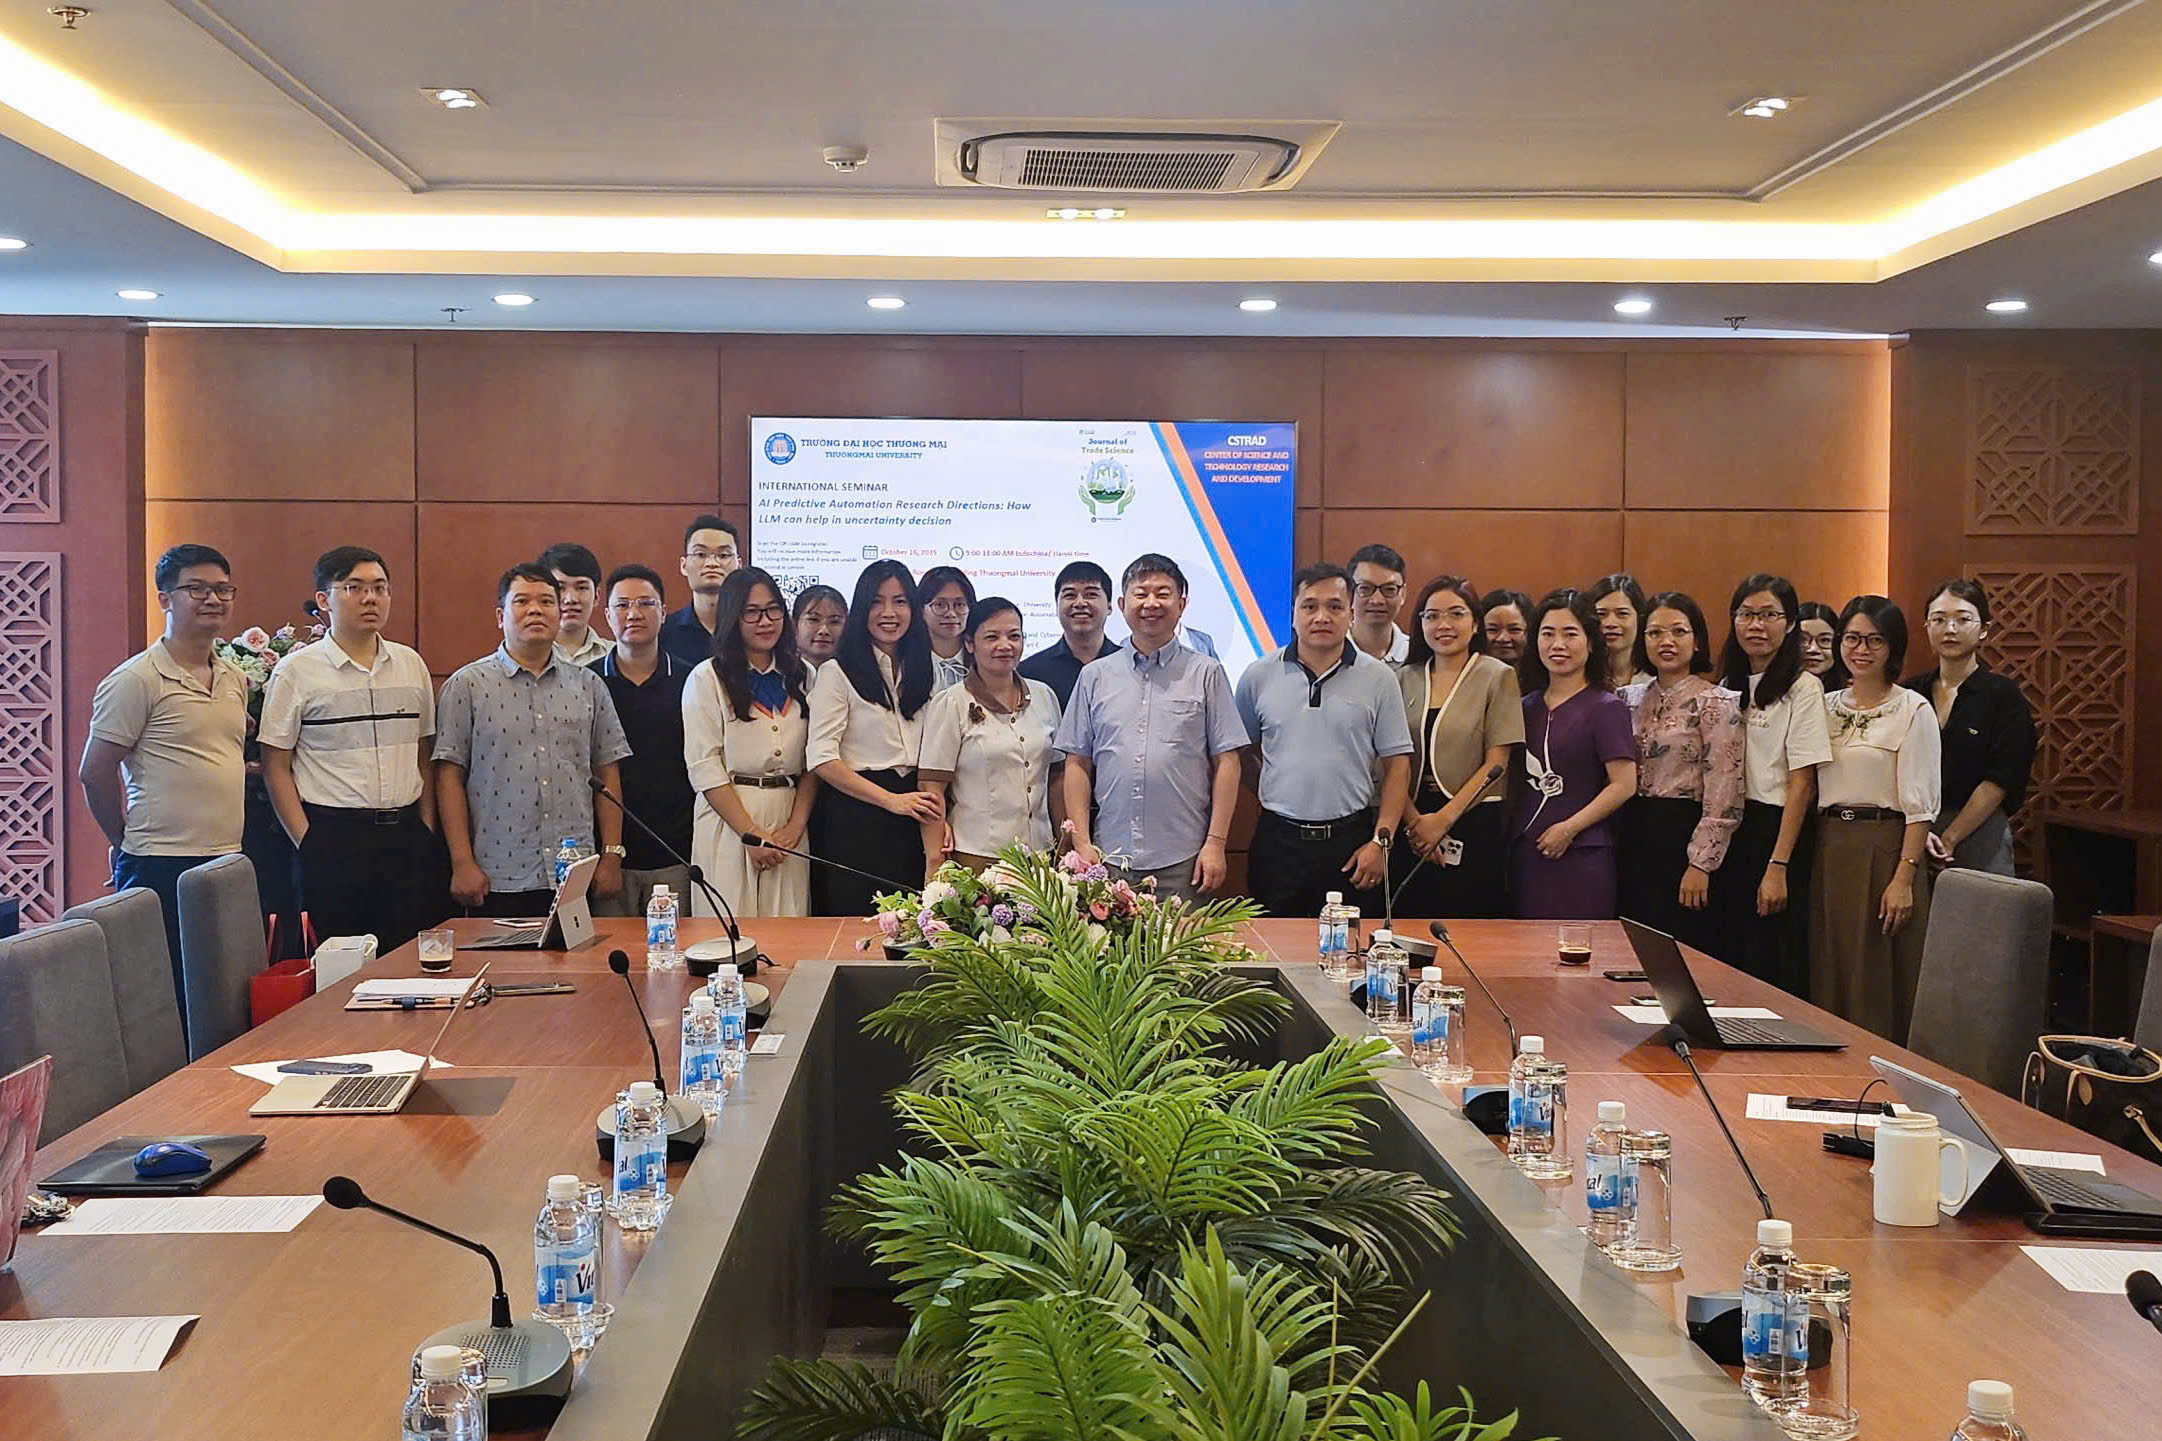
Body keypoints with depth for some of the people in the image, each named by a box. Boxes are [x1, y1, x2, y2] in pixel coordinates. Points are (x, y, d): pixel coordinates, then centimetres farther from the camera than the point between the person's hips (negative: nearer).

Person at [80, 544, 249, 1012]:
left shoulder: (235, 679, 14)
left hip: (227, 863, 7)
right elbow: (95, 775, -6)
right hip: (162, 868, -7)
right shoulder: (136, 679, -7)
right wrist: (128, 845, 3)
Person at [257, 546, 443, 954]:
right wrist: (307, 842, -8)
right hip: (333, 839, -4)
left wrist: (426, 829, 8)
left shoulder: (411, 664, 11)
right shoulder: (296, 671, -1)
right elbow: (276, 767, -1)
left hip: (406, 833, 4)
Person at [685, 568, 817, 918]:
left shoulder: (802, 677, 13)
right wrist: (752, 834, -11)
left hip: (789, 825, 3)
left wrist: (796, 825, -5)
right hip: (728, 820, -3)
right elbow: (705, 770, -6)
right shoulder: (707, 678, 1)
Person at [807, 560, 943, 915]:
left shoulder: (920, 671, 16)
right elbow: (821, 759, -10)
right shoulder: (837, 673, -2)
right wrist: (890, 800, -15)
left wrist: (940, 815, 0)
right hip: (855, 818, -5)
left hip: (912, 823, 5)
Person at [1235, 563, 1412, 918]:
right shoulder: (1259, 676, 4)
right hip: (1278, 841, 1)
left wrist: (1381, 841, -5)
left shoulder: (1378, 678, 2)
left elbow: (1397, 764, 2)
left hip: (1352, 840, -1)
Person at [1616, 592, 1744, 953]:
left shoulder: (1716, 703, -7)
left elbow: (1723, 797, -13)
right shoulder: (1640, 700, 12)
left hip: (1682, 839, -6)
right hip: (1636, 841, 6)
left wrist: (1700, 865, -17)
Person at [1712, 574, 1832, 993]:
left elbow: (1802, 784, -12)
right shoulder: (1729, 686, 12)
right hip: (1731, 832, 6)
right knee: (1730, 957, 9)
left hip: (1779, 831, -6)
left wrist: (1777, 867, -18)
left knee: (1775, 966, -3)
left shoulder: (1803, 689, -7)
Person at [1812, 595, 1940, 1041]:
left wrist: (1904, 878, -17)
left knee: (1879, 980, -2)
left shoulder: (1912, 710, -5)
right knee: (1830, 975, 9)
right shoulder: (1826, 706, 12)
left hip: (1884, 848, -6)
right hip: (1828, 849, 6)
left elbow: (1920, 805, -9)